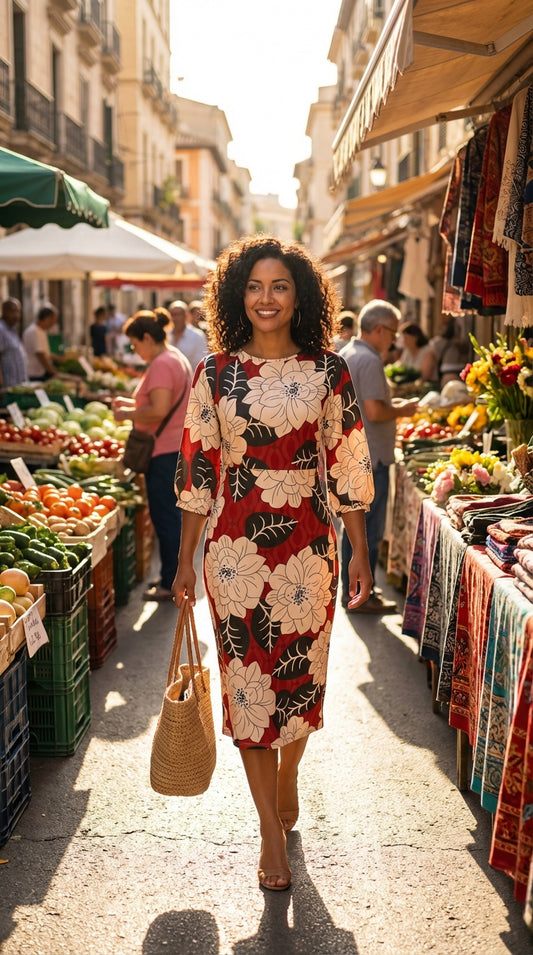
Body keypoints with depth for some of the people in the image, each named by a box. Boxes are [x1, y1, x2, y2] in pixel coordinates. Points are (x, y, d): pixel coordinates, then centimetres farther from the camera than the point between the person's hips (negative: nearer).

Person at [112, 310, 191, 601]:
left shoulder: (161, 365, -18)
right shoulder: (176, 358, 14)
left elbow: (159, 410, -26)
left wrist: (128, 414, -12)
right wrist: (132, 403, 14)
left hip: (164, 451, -11)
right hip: (177, 446, 11)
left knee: (165, 516, -3)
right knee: (171, 514, 17)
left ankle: (171, 583, 5)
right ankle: (174, 575, 26)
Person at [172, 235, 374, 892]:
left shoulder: (327, 371, 0)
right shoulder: (215, 373, -1)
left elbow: (347, 469, 3)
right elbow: (197, 472, 2)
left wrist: (359, 553, 3)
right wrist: (185, 561, 3)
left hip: (308, 548, 1)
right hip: (236, 549, 0)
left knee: (301, 675, 12)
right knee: (247, 681, 4)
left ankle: (286, 780, 42)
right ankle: (272, 830, 19)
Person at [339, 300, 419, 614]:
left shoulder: (345, 355, 13)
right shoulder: (369, 360, -18)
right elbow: (374, 412, -25)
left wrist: (390, 404, 15)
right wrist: (402, 410, -8)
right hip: (370, 458, -10)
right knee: (370, 529, -2)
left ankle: (351, 590, 24)